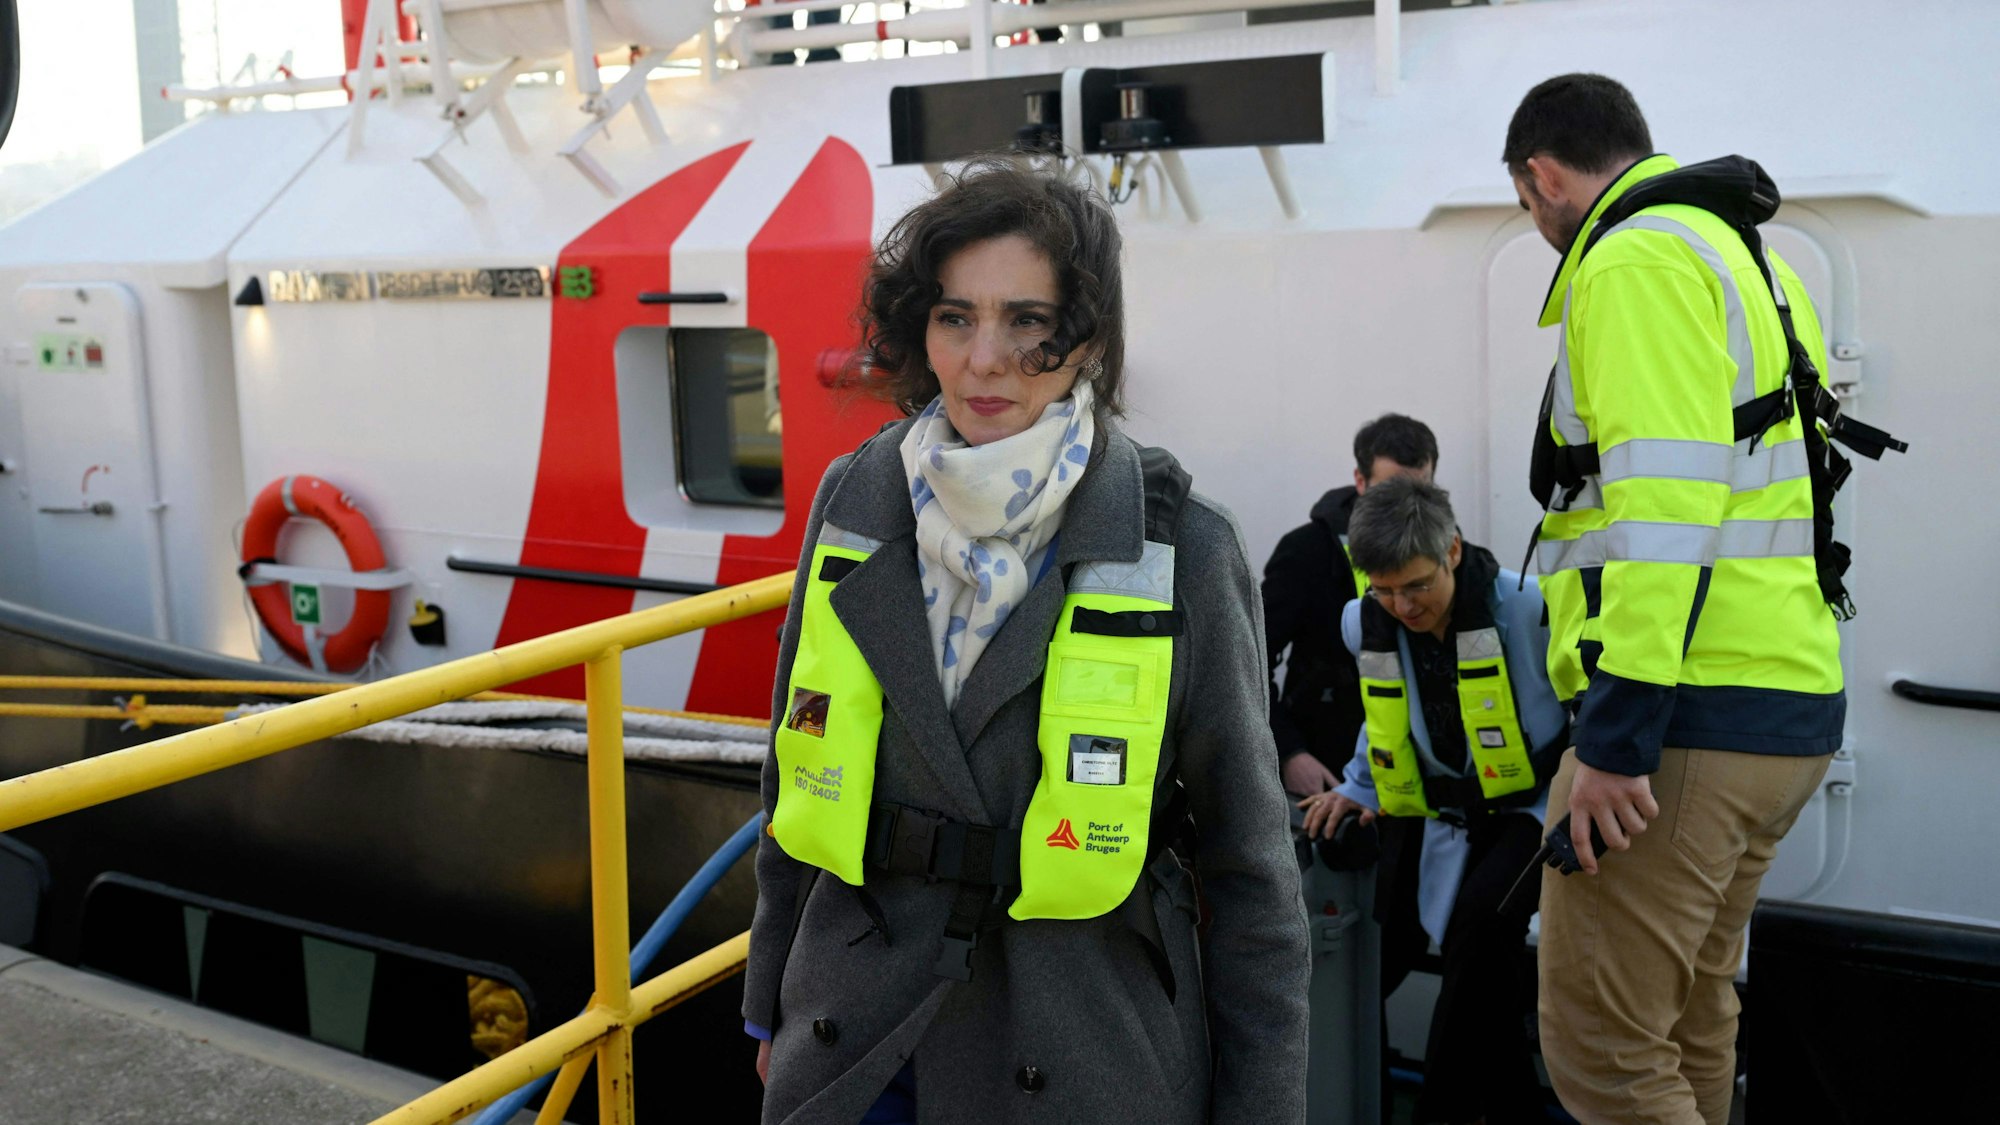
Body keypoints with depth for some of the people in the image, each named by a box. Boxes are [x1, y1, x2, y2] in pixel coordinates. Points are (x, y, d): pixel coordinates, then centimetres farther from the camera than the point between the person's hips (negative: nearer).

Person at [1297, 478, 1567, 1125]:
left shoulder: (1527, 609, -20)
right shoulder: (1364, 624, -2)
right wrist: (1357, 790, 7)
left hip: (1533, 806, -5)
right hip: (1435, 811, 6)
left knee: (1481, 919, -32)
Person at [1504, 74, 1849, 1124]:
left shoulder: (1637, 259, -10)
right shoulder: (1746, 259, 21)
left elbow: (1664, 499, -21)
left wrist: (1616, 733, -22)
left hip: (1686, 715, -10)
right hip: (1789, 704, 10)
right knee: (1689, 1020, 19)